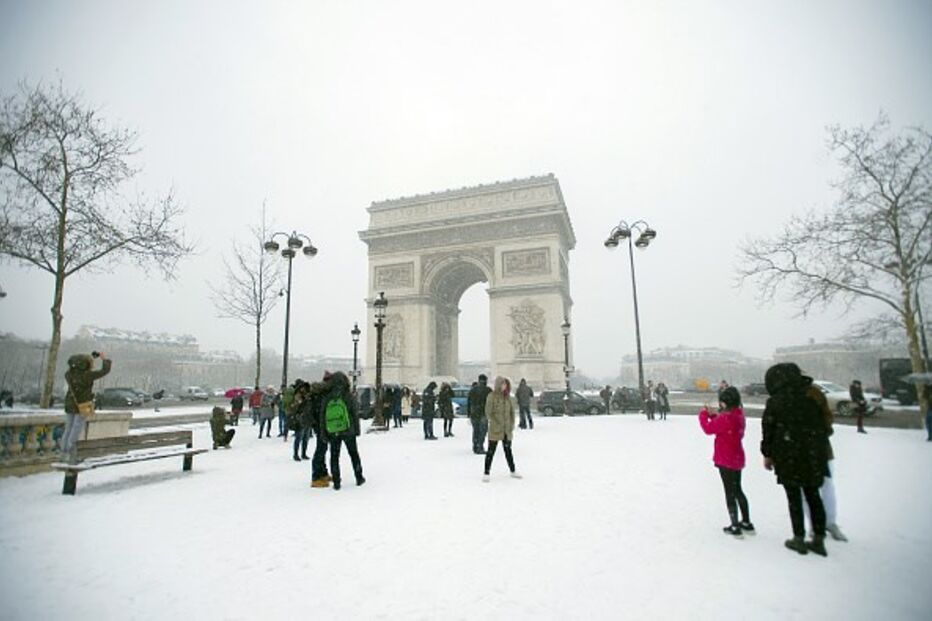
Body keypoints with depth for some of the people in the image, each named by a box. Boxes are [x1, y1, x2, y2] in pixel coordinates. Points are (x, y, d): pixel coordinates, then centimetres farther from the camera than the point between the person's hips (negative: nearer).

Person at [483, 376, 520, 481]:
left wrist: (512, 425, 4)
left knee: (508, 450, 17)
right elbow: (488, 412, -11)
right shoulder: (492, 396, -10)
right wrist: (497, 424, -14)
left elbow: (512, 411, 11)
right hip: (495, 429, -5)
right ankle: (486, 473, 11)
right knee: (491, 451, 2)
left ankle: (513, 471, 29)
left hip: (507, 430, 5)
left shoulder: (507, 396, 6)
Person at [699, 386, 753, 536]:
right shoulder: (738, 415, 3)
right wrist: (712, 416, 3)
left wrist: (703, 414, -4)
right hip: (737, 458, 9)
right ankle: (746, 523, 31)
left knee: (730, 493, 2)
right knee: (737, 490, 21)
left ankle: (735, 526, 9)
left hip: (726, 460, -9)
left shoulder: (725, 418, -26)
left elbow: (708, 429, -19)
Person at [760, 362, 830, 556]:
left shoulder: (775, 402, -9)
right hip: (813, 455, 4)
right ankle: (819, 540, 21)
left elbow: (768, 430, -6)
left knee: (794, 497, 6)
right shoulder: (810, 397, 3)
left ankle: (799, 539, 14)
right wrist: (819, 450, 18)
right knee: (813, 495, 14)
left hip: (788, 457, -4)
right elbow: (823, 425, 8)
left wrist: (767, 454, 6)